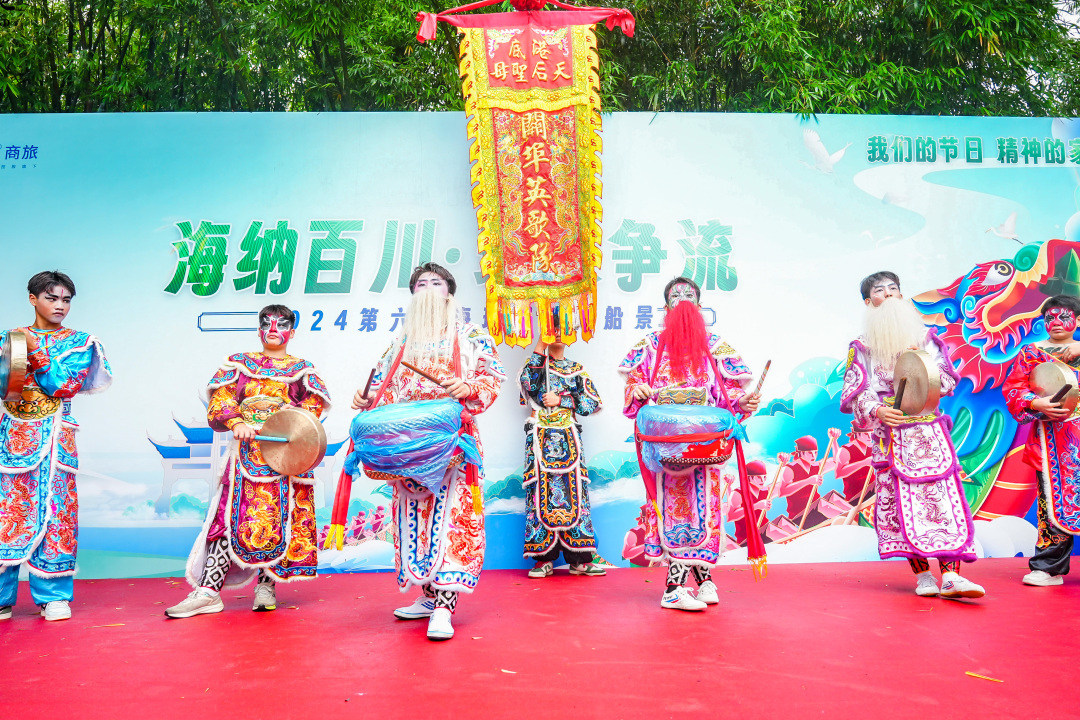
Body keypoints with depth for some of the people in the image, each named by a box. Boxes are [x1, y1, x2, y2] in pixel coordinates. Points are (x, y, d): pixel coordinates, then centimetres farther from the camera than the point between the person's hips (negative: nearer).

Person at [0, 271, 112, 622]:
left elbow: (65, 386, -5)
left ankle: (54, 596, 7)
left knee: (53, 511, -2)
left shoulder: (80, 342, 8)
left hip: (53, 438, -1)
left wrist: (35, 351, -9)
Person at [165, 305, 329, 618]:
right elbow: (218, 405, 6)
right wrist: (237, 423, -13)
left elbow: (312, 411, 7)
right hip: (247, 455, 0)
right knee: (231, 517, -9)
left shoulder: (303, 369, 17)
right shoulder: (239, 363, 17)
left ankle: (266, 586, 6)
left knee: (280, 519, -4)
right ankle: (208, 591, -9)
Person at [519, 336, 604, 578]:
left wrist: (561, 399, -7)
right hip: (540, 437, -1)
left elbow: (593, 401, 4)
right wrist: (539, 349, -9)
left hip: (569, 438, 1)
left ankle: (580, 559, 0)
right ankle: (544, 558, 0)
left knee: (574, 491, -4)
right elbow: (528, 383, -12)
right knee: (542, 491, -5)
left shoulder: (576, 369, 15)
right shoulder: (535, 364, 11)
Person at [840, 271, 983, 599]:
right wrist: (877, 411, -18)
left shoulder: (925, 337, 14)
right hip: (891, 436, -1)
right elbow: (855, 392, 1)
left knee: (942, 496, -9)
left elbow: (949, 381, 10)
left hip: (929, 431, 1)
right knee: (902, 501, -4)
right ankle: (922, 575, 4)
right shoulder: (862, 346, 9)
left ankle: (950, 576, -11)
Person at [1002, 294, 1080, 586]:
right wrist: (1038, 404, -12)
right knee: (1054, 496, -6)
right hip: (1051, 437, -1)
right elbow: (1013, 390, 5)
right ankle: (1049, 567, 1)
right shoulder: (1030, 353, 12)